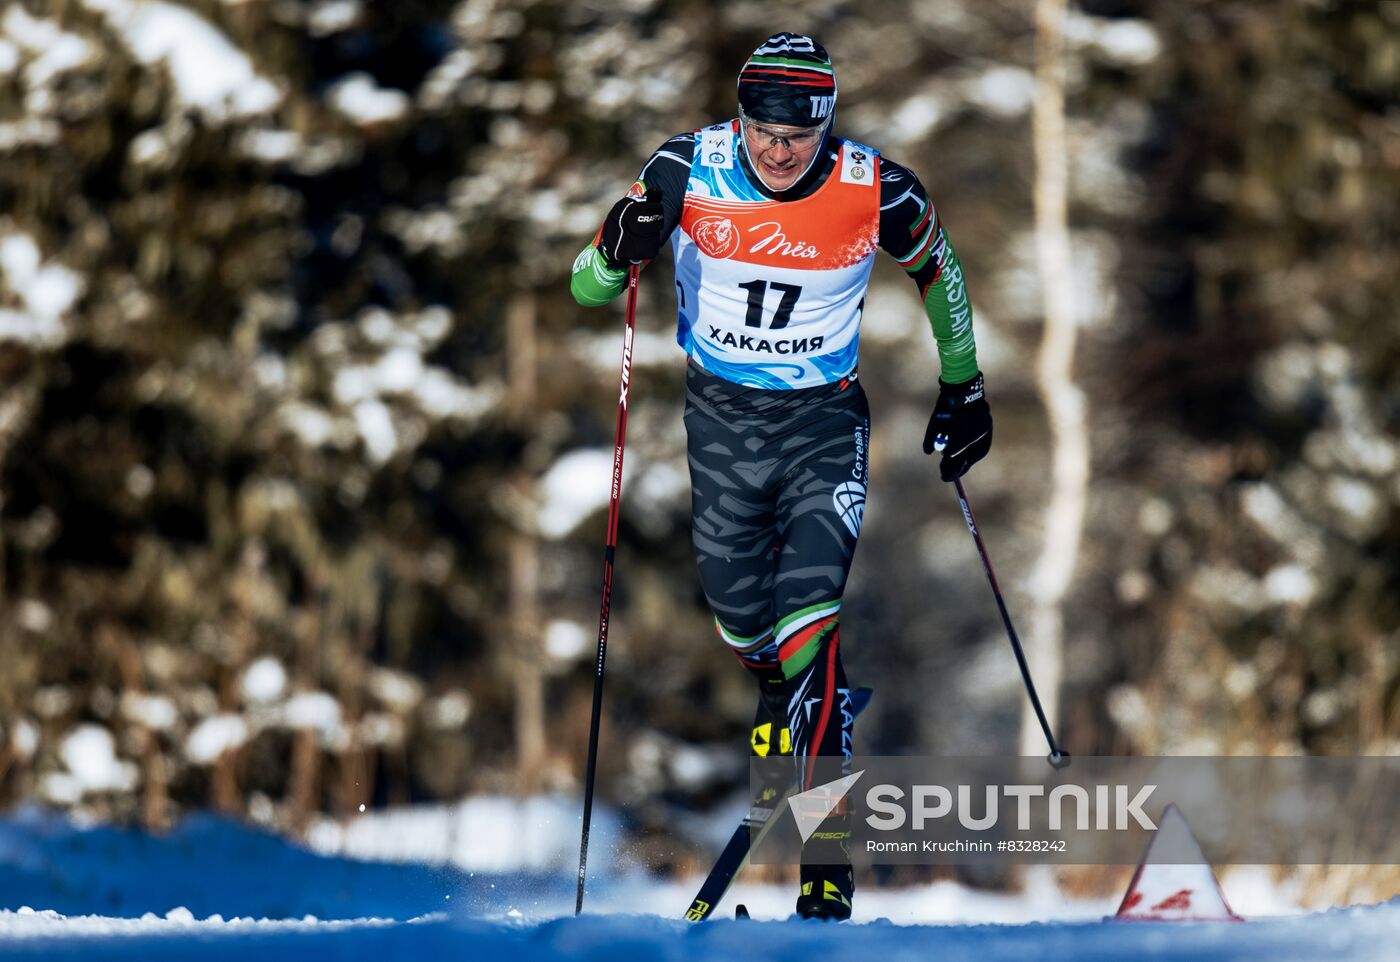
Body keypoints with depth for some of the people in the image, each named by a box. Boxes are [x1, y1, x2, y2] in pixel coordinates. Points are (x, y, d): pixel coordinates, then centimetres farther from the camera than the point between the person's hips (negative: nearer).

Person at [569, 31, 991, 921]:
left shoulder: (877, 193, -16)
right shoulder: (690, 170, -14)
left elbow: (940, 273, 6)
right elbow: (588, 290, -10)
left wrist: (964, 389, 14)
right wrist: (619, 252, -33)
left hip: (825, 422, -2)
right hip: (720, 417, 2)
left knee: (809, 624, -17)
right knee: (741, 619, 7)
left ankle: (827, 872, -19)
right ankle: (777, 694, 47)